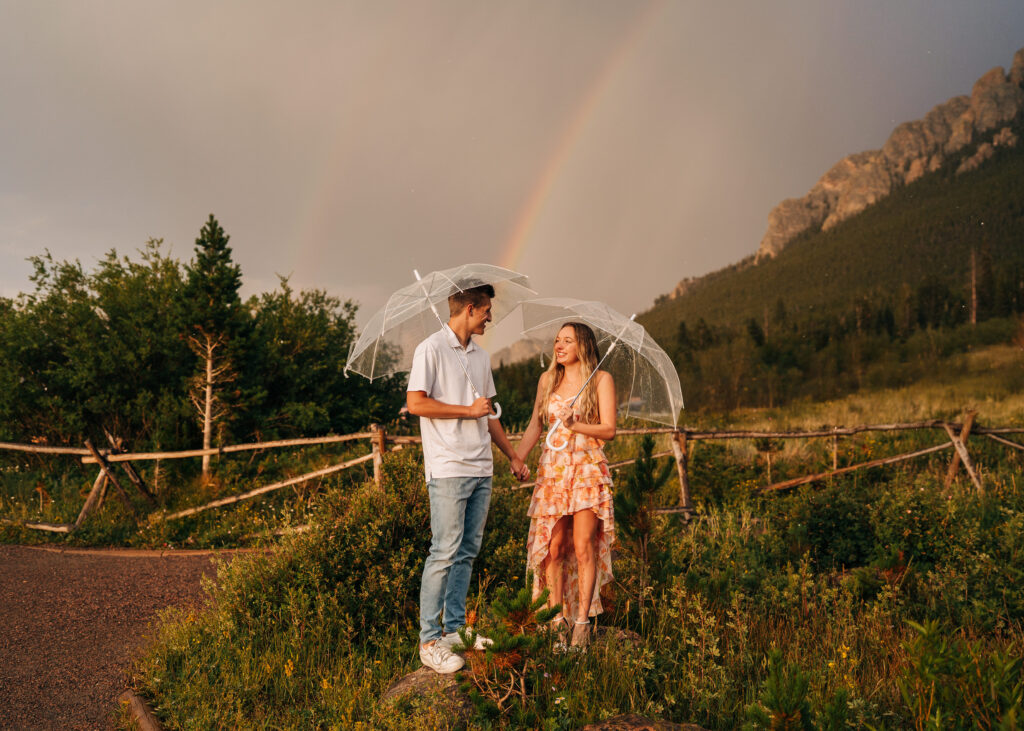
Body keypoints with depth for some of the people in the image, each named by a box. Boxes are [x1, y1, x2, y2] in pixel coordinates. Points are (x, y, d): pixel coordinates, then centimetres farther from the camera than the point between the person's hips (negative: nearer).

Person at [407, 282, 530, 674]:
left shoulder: (481, 356, 19)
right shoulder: (431, 350, -5)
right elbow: (415, 403, -14)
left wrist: (512, 455, 24)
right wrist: (468, 410, -9)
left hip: (481, 469, 8)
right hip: (448, 469, -8)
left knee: (467, 552, 9)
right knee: (445, 552, -8)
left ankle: (454, 629, 17)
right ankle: (429, 640, -2)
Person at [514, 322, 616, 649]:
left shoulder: (601, 380, -1)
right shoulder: (548, 379, 10)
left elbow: (609, 430, -5)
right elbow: (535, 426, 14)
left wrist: (575, 425, -20)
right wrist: (516, 459, 1)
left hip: (588, 470, -3)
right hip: (552, 469, 3)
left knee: (583, 548, -5)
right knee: (552, 547, 1)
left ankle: (582, 620, 4)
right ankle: (556, 618, 11)